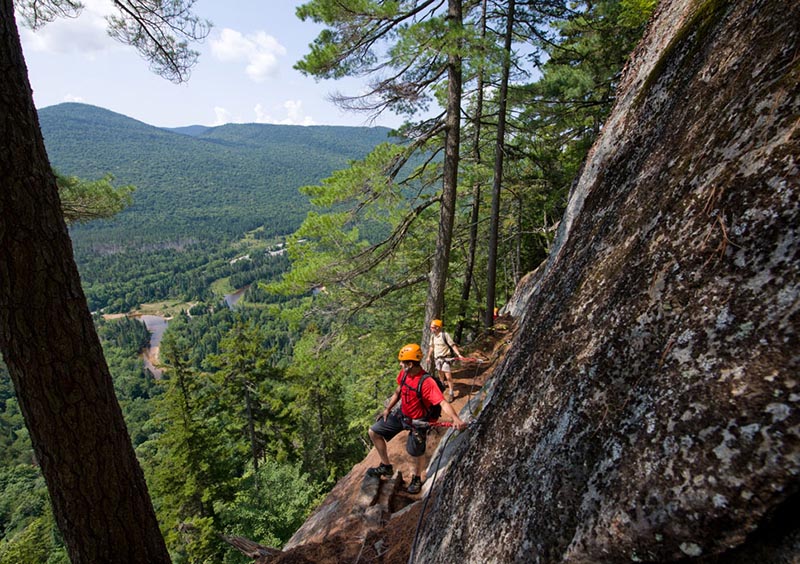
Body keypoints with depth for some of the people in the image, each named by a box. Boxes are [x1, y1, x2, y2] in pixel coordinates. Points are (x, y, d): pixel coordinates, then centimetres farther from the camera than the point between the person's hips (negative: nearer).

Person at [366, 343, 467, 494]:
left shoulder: (427, 383, -34)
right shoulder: (404, 373, -12)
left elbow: (443, 403, -43)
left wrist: (456, 419, -59)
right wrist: (387, 410, 10)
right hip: (401, 415, 7)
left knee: (416, 453, 12)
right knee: (374, 432, 8)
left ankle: (417, 479, 45)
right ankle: (386, 466, 25)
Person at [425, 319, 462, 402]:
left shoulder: (445, 335, -17)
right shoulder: (433, 336, 3)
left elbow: (453, 345, -17)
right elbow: (431, 347, 15)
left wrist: (459, 354, -25)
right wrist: (429, 357, 20)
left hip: (445, 358, -6)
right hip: (437, 358, 6)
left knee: (448, 376, -7)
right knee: (440, 374, 21)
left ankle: (450, 393, 2)